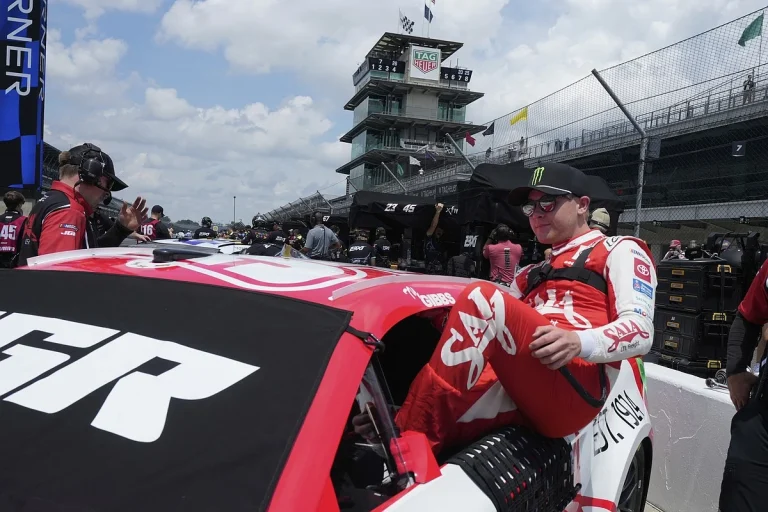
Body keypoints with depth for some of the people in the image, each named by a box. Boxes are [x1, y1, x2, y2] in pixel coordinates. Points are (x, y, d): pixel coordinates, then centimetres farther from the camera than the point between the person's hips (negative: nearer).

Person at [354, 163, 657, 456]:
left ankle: (407, 444, -28)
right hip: (515, 393, 6)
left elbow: (641, 330, -2)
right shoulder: (531, 275, 34)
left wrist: (579, 342, -23)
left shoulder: (619, 251, 15)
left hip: (576, 387, -6)